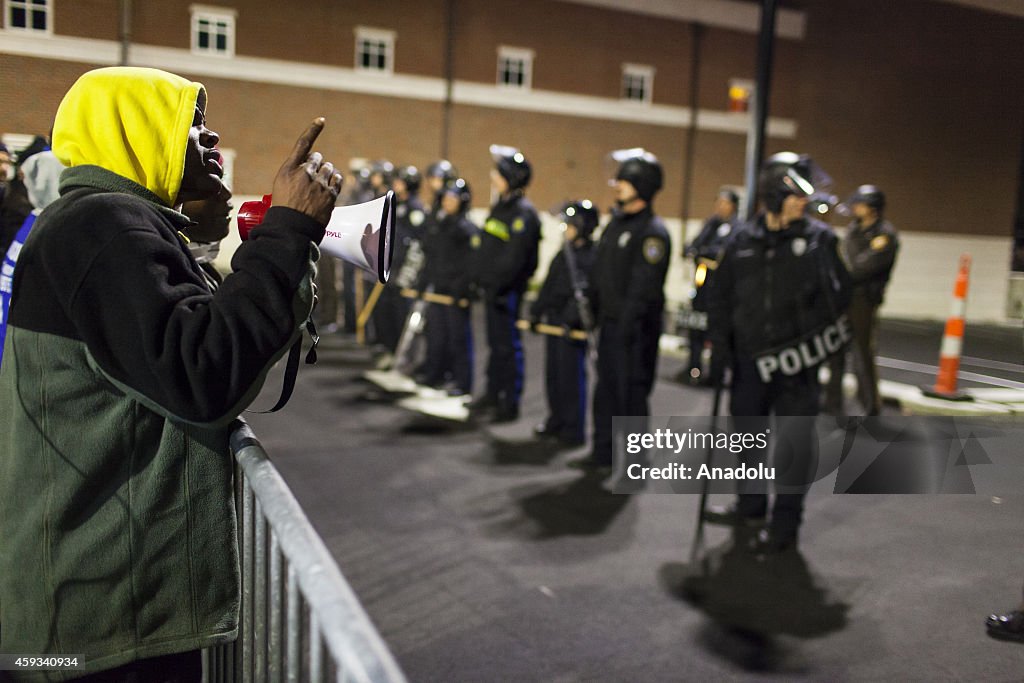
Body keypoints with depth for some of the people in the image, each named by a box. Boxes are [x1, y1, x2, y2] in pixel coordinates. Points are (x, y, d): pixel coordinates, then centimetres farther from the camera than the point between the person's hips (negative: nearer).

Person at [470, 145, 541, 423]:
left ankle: (510, 404, 5)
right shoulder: (501, 206, 15)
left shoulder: (523, 213, -16)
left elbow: (515, 257, -23)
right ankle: (492, 394, 29)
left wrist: (499, 285, -22)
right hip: (493, 287, 10)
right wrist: (481, 279, 17)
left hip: (507, 290, -10)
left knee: (508, 345, -3)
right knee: (495, 343, 17)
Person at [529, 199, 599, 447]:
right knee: (553, 373, 15)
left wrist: (572, 319, -26)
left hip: (573, 326, -8)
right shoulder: (565, 253, 14)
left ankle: (573, 429, 8)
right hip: (555, 320, 8)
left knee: (571, 375, -2)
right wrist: (537, 311, 14)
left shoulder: (591, 257, -12)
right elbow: (549, 286, 18)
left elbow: (585, 294, -21)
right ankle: (557, 420, 28)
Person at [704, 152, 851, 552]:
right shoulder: (744, 241, 5)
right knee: (749, 435, 16)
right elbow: (720, 297, 10)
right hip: (750, 359, 3)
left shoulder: (819, 238, -2)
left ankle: (786, 523, 16)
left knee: (793, 444, 2)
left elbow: (836, 297, -5)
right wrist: (719, 344, 3)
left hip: (796, 364, -3)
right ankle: (751, 505, 35)